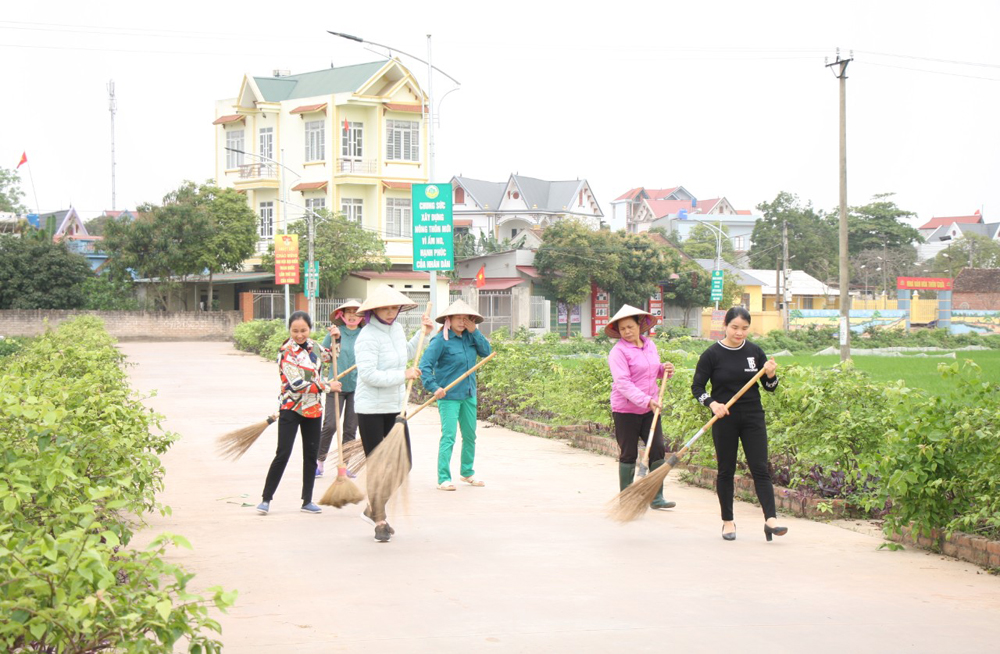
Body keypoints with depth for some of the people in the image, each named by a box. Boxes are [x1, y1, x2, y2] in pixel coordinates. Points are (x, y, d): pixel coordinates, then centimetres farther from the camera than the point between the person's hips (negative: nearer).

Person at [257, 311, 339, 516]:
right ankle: (266, 499, -1)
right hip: (291, 408, -6)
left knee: (311, 455, 9)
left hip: (313, 408, 6)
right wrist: (327, 386, -14)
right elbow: (297, 384, -20)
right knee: (283, 454, -10)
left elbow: (330, 356, 27)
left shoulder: (313, 346, 5)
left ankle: (307, 501, 17)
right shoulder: (286, 352, -14)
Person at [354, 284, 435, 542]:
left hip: (395, 407, 8)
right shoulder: (367, 337, -16)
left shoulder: (396, 329, 8)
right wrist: (402, 375, -20)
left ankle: (373, 510, 25)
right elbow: (369, 375, -25)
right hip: (371, 409, -7)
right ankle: (380, 522, 10)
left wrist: (422, 334, 24)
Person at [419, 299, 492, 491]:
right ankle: (443, 478, -8)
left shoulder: (469, 337, 7)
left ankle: (467, 472, 31)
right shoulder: (441, 340, -13)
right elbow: (424, 365, -17)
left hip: (469, 394, 7)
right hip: (448, 396, -7)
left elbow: (487, 351, -1)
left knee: (470, 435, 15)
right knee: (448, 436, -11)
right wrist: (434, 387, -25)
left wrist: (474, 331, -8)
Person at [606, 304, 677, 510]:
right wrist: (646, 400, -30)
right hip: (626, 410, -6)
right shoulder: (618, 352, -12)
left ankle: (656, 498, 6)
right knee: (629, 454, 1)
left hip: (650, 409, 6)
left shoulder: (650, 344, 9)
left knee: (658, 450, 0)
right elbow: (623, 383, -21)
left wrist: (665, 370, 2)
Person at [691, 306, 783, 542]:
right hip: (724, 419, -2)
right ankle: (728, 521, 14)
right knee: (726, 470, 5)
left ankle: (771, 519, -12)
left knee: (760, 468, -6)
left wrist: (770, 375, -13)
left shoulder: (755, 352, 3)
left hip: (753, 417, 2)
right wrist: (712, 404, -17)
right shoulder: (712, 354, -5)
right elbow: (697, 387, -1)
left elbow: (770, 388, 9)